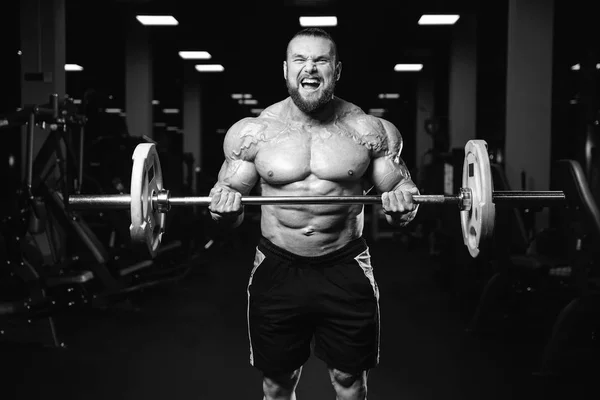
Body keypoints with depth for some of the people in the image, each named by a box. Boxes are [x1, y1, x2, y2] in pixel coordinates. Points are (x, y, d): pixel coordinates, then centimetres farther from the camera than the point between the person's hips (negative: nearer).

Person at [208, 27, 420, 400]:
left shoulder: (370, 131, -4)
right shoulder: (253, 132, -3)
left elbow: (402, 190, 3)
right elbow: (228, 198, 5)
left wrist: (402, 203, -20)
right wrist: (223, 207, -19)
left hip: (347, 270, 0)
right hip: (277, 270, 1)